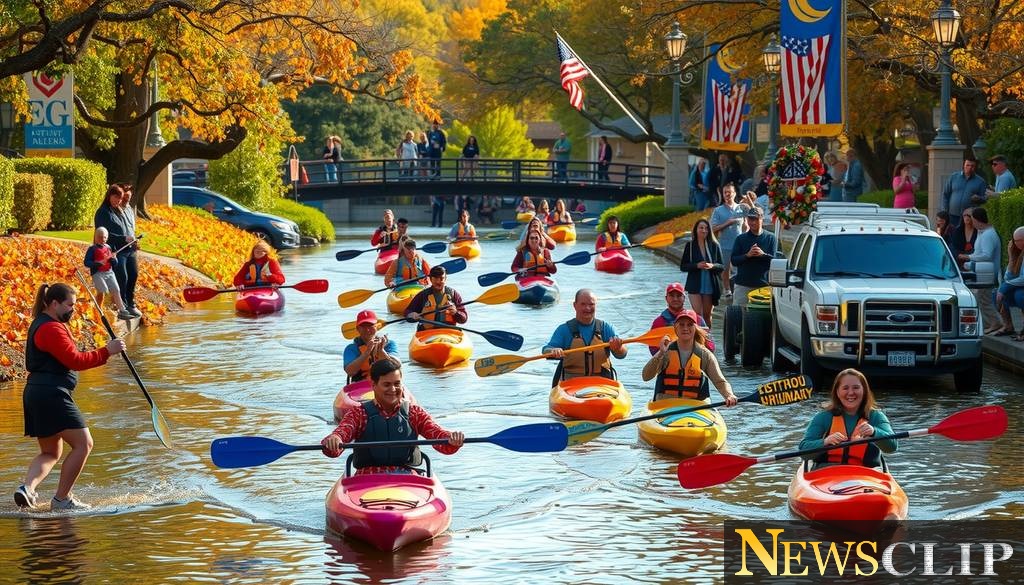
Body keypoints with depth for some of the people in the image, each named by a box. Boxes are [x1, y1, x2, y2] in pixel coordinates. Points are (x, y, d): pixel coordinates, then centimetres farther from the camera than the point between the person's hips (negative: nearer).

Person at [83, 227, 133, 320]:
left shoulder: (108, 248, 11)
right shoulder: (92, 249, -4)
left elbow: (115, 264, 14)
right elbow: (86, 262, -11)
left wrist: (113, 259, -10)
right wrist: (98, 263, -24)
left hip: (109, 272, 5)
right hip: (98, 273, -5)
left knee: (116, 290, -2)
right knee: (101, 291, -13)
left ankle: (122, 311, -2)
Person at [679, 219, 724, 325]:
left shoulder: (714, 246, 1)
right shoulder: (690, 246, -1)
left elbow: (722, 266, 3)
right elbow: (682, 266, 0)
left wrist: (712, 266, -18)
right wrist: (697, 265, -16)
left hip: (710, 285, 1)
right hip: (695, 285, -1)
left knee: (707, 315, 11)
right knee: (698, 315, -9)